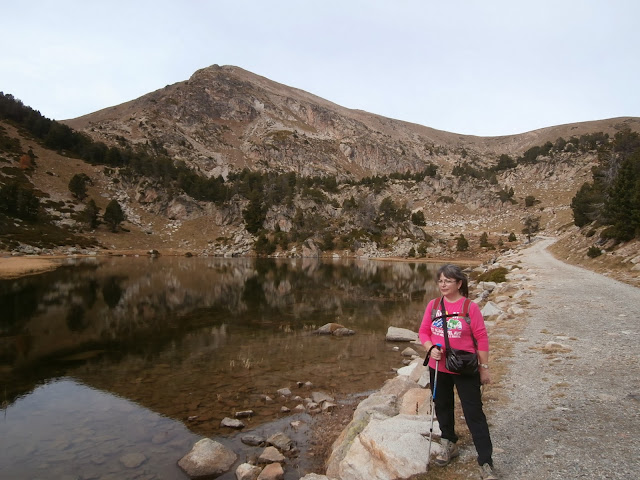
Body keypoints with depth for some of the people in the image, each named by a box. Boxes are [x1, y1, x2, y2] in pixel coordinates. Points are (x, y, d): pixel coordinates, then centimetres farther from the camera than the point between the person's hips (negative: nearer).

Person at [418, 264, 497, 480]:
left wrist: (484, 368, -6)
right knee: (442, 407, 21)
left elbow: (482, 338, -8)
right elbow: (423, 331, 4)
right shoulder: (433, 304, -2)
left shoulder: (470, 307, -12)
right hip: (438, 368, 5)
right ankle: (449, 445, 44)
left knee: (474, 413, 2)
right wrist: (431, 348, -14)